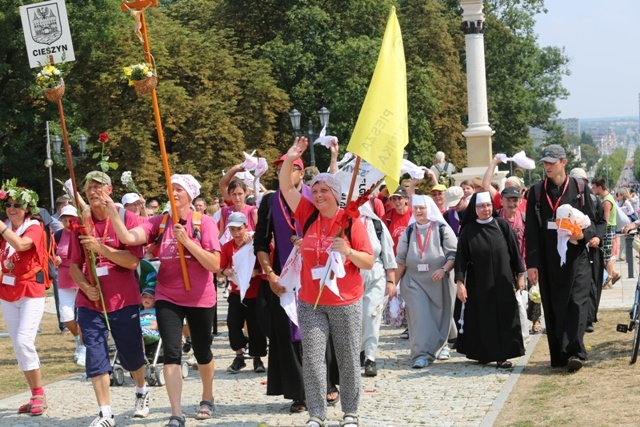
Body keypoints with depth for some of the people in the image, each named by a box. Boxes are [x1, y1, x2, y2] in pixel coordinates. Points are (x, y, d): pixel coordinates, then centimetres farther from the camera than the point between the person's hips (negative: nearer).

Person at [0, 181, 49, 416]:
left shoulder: (34, 229, -10)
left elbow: (20, 244, -29)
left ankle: (39, 395, -7)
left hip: (31, 293, -6)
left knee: (24, 341, -17)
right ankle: (35, 396, 14)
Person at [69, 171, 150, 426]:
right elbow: (74, 265, 8)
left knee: (131, 355, 10)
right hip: (90, 302, 2)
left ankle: (142, 392, 39)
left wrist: (100, 248, -23)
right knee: (95, 358, -1)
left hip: (123, 301, -2)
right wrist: (85, 287, -10)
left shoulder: (126, 218, -6)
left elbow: (133, 261, -14)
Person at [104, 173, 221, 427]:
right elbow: (128, 238, -19)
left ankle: (207, 398, 40)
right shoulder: (160, 222, -3)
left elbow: (215, 265, -17)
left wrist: (186, 240, -24)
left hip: (200, 299, -1)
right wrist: (112, 213, -32)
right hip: (167, 298, 1)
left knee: (202, 352, 15)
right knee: (171, 353, -8)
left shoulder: (204, 223, -10)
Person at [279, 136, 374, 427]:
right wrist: (290, 159, -12)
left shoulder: (351, 221, -6)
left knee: (348, 359, 6)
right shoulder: (308, 216, 3)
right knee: (312, 357, -2)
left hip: (345, 303, -3)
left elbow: (369, 262, -6)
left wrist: (348, 251, -24)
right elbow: (286, 188, 2)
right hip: (310, 302, 3)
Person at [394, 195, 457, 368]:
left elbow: (454, 254, -6)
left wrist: (444, 269, -22)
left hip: (439, 281, -1)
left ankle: (441, 345, 35)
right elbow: (401, 259, 12)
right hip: (415, 281, 1)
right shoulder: (409, 232, 7)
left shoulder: (442, 229, -3)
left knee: (440, 315, 8)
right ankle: (422, 354, -13)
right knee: (420, 315, -11)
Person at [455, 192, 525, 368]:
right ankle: (483, 353, 16)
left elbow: (514, 250, 4)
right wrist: (460, 282, -9)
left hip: (502, 282, 0)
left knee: (504, 317, -1)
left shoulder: (502, 225, 0)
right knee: (481, 319, 5)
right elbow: (461, 258, -2)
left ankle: (502, 355, 3)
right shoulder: (468, 231, 0)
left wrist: (520, 274, 1)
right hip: (478, 284, 0)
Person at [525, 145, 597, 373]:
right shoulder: (536, 192, 6)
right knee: (553, 307, 4)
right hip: (548, 260, 2)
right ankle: (558, 356, 9)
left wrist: (583, 234, -17)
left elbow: (592, 222, 6)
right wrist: (531, 263, -1)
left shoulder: (580, 189, 4)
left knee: (577, 303, -11)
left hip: (576, 257, -1)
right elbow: (531, 231, 4)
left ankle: (574, 352, -15)